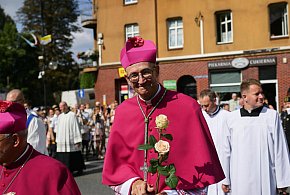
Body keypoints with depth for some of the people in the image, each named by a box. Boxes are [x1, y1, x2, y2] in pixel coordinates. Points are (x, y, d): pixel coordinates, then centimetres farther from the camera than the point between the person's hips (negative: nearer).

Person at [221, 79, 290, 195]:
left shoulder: (272, 116, 0)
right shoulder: (231, 118, 3)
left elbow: (280, 150, 1)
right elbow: (227, 151, 8)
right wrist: (225, 180, 9)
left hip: (266, 181, -1)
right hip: (239, 182, 1)